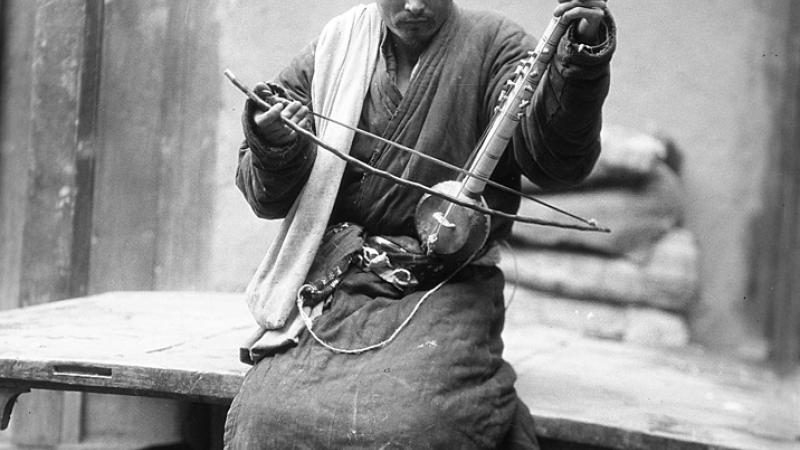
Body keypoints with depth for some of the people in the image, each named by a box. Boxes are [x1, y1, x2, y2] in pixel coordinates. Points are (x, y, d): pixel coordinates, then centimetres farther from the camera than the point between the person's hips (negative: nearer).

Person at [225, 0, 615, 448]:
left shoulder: (494, 45, 2)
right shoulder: (332, 50, 9)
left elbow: (555, 160, -14)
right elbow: (269, 198, 12)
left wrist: (582, 63, -31)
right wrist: (274, 149, -12)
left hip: (445, 290, -2)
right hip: (334, 282, 3)